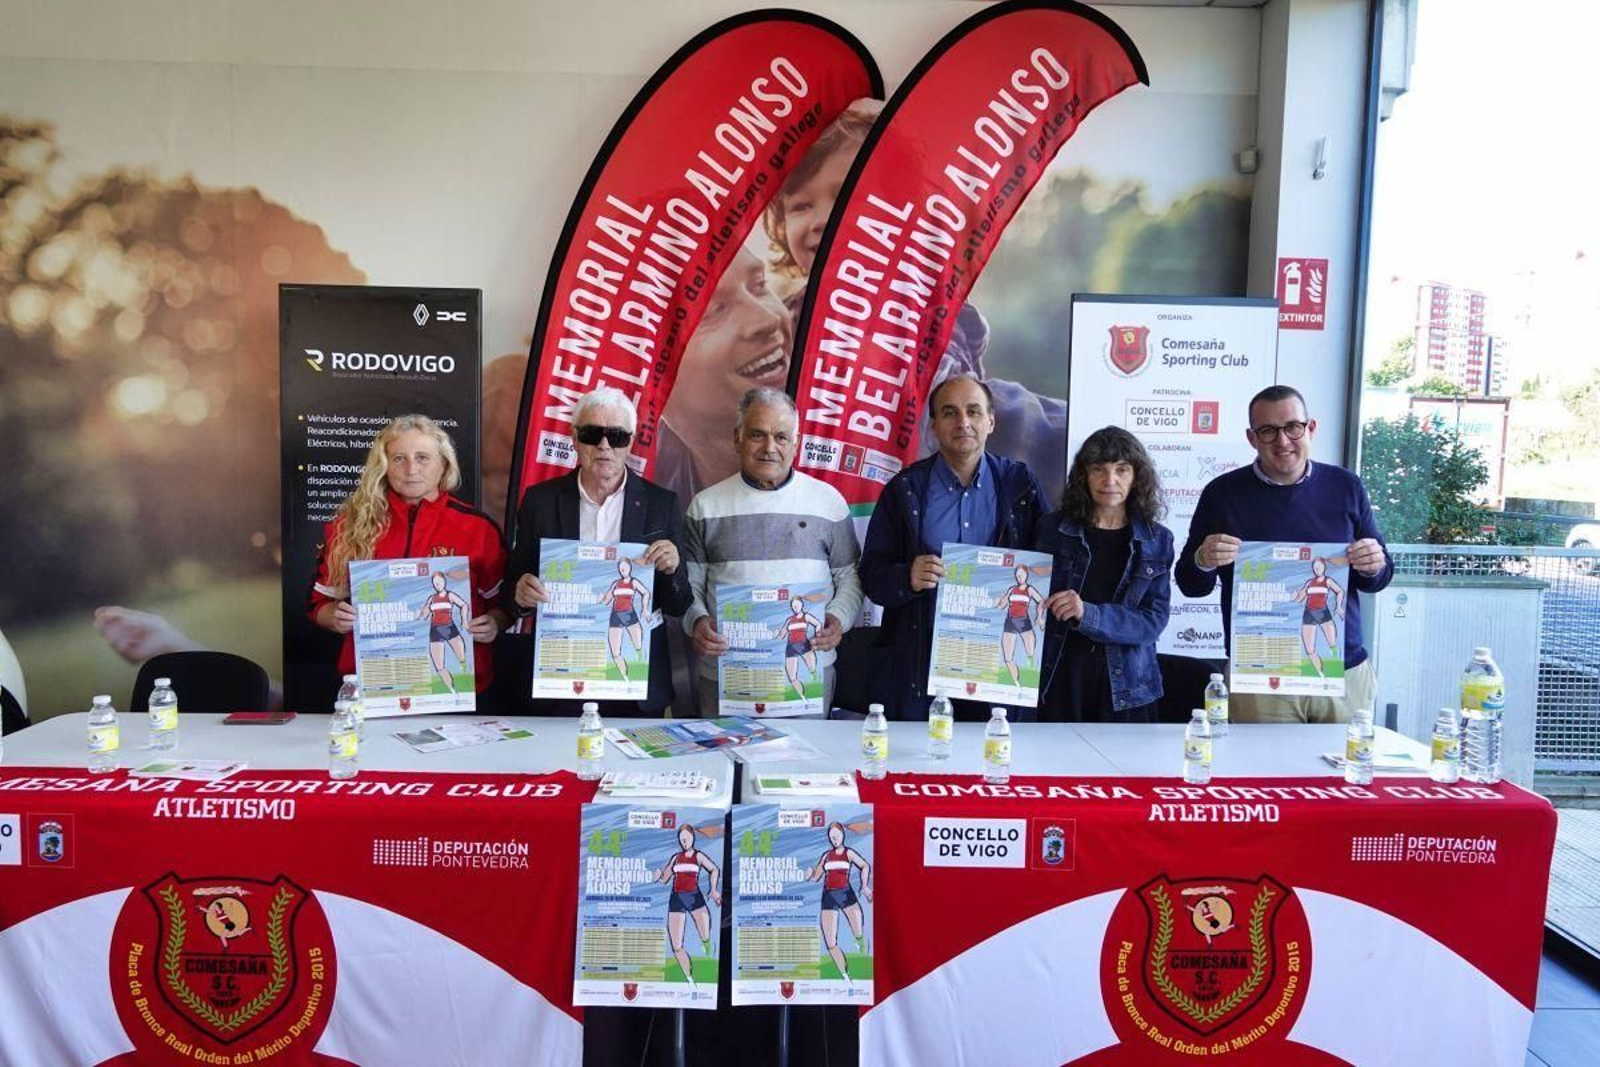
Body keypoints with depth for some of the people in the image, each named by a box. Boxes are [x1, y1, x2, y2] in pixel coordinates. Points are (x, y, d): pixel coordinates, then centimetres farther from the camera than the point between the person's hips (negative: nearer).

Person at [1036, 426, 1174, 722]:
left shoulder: (1157, 540, 3)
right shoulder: (1053, 528, 0)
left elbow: (1154, 620, -5)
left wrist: (1088, 615, -21)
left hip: (1125, 687, 1)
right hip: (1057, 681, -1)